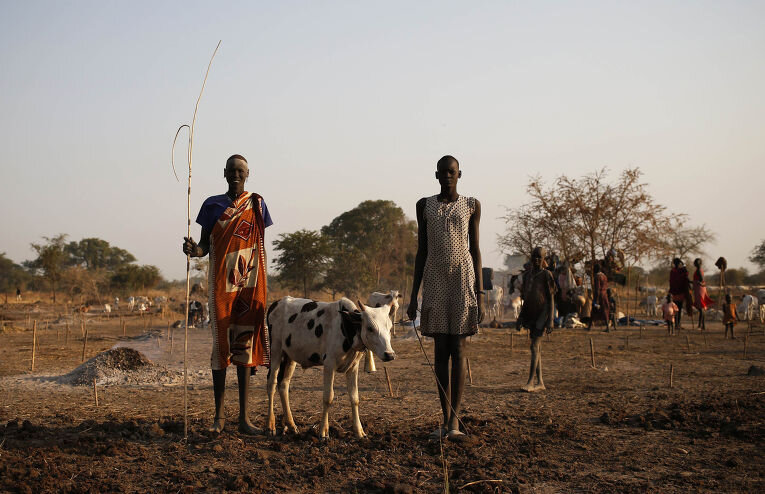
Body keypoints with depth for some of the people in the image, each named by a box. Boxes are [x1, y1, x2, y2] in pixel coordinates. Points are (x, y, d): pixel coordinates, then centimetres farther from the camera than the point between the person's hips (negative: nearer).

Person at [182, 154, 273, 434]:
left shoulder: (257, 204, 8)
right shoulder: (212, 205, 7)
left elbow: (261, 246, 9)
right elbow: (205, 247, 7)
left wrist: (261, 289, 4)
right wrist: (194, 249, -17)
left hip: (249, 285, 0)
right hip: (220, 284, 0)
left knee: (245, 344, 0)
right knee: (220, 345, -1)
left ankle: (244, 416, 4)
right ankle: (219, 415, 6)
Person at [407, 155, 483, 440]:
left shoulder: (471, 206, 5)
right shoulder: (424, 206, 8)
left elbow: (475, 249, 4)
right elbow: (421, 251, 8)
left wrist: (479, 296, -1)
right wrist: (413, 296, 3)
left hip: (463, 280, -1)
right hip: (434, 281, 2)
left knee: (458, 350, -7)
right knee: (441, 350, 2)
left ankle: (455, 419, -8)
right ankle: (446, 419, 7)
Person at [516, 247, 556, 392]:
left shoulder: (546, 275, -5)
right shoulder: (527, 275, 14)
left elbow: (551, 298, -8)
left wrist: (550, 320, -14)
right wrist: (520, 318, 16)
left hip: (542, 314, -7)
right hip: (530, 314, 7)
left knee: (535, 347, -14)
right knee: (537, 348, 8)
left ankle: (530, 382, -16)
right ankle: (540, 382, 12)